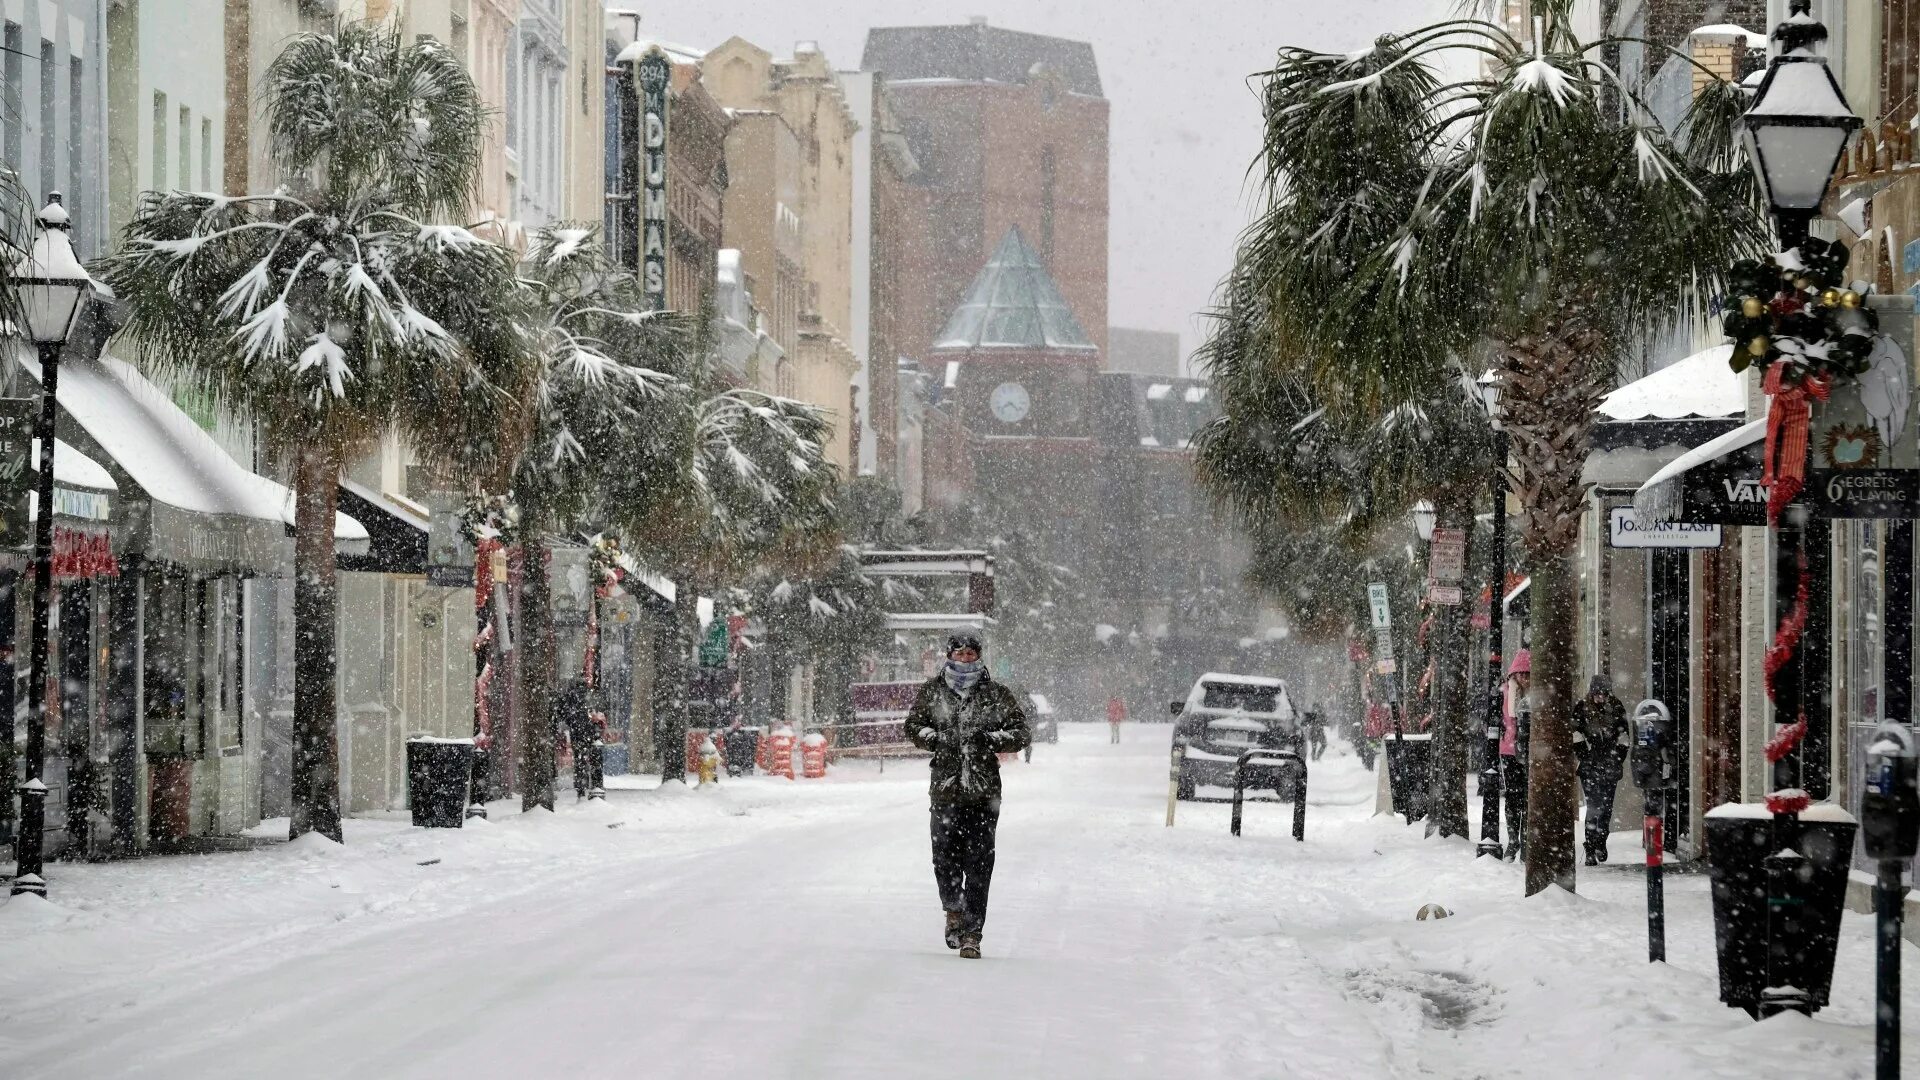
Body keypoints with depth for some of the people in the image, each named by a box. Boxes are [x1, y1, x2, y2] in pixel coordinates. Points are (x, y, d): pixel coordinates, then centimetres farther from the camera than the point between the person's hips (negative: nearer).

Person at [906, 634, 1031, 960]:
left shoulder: (996, 694, 5)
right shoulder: (932, 691, 8)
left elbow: (1022, 733, 5)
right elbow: (914, 725, 13)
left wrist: (990, 739, -12)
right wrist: (936, 740, -7)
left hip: (984, 789, -1)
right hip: (946, 786, 1)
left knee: (978, 862, -4)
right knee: (945, 855, -5)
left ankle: (971, 933, 1)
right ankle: (954, 910, 23)